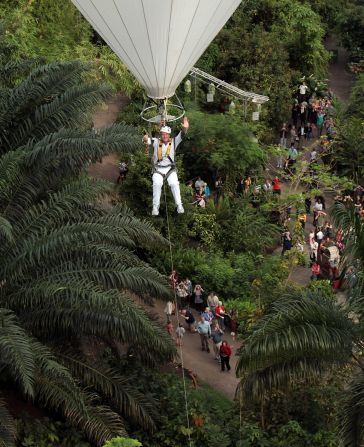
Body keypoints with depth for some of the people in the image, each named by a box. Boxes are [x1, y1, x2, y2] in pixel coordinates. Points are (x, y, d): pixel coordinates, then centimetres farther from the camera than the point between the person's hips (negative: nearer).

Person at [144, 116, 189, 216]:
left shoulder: (173, 142, 1)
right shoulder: (156, 142, -1)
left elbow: (181, 135, -13)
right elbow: (148, 140, -16)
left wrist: (184, 129, -35)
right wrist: (146, 139, -42)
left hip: (170, 169, 1)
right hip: (158, 170, -1)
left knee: (174, 184, -22)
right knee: (157, 184, -24)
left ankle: (179, 205, -13)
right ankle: (155, 207, -16)